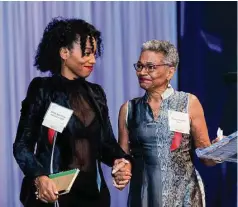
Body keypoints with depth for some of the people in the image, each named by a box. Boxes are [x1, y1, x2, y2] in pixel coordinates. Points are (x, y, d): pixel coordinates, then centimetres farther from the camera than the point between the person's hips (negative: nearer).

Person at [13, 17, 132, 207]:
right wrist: (38, 177, -26)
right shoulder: (42, 90, -5)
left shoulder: (96, 93, 10)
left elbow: (106, 142, 9)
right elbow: (22, 145, -9)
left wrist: (121, 160, -12)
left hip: (92, 191, 5)